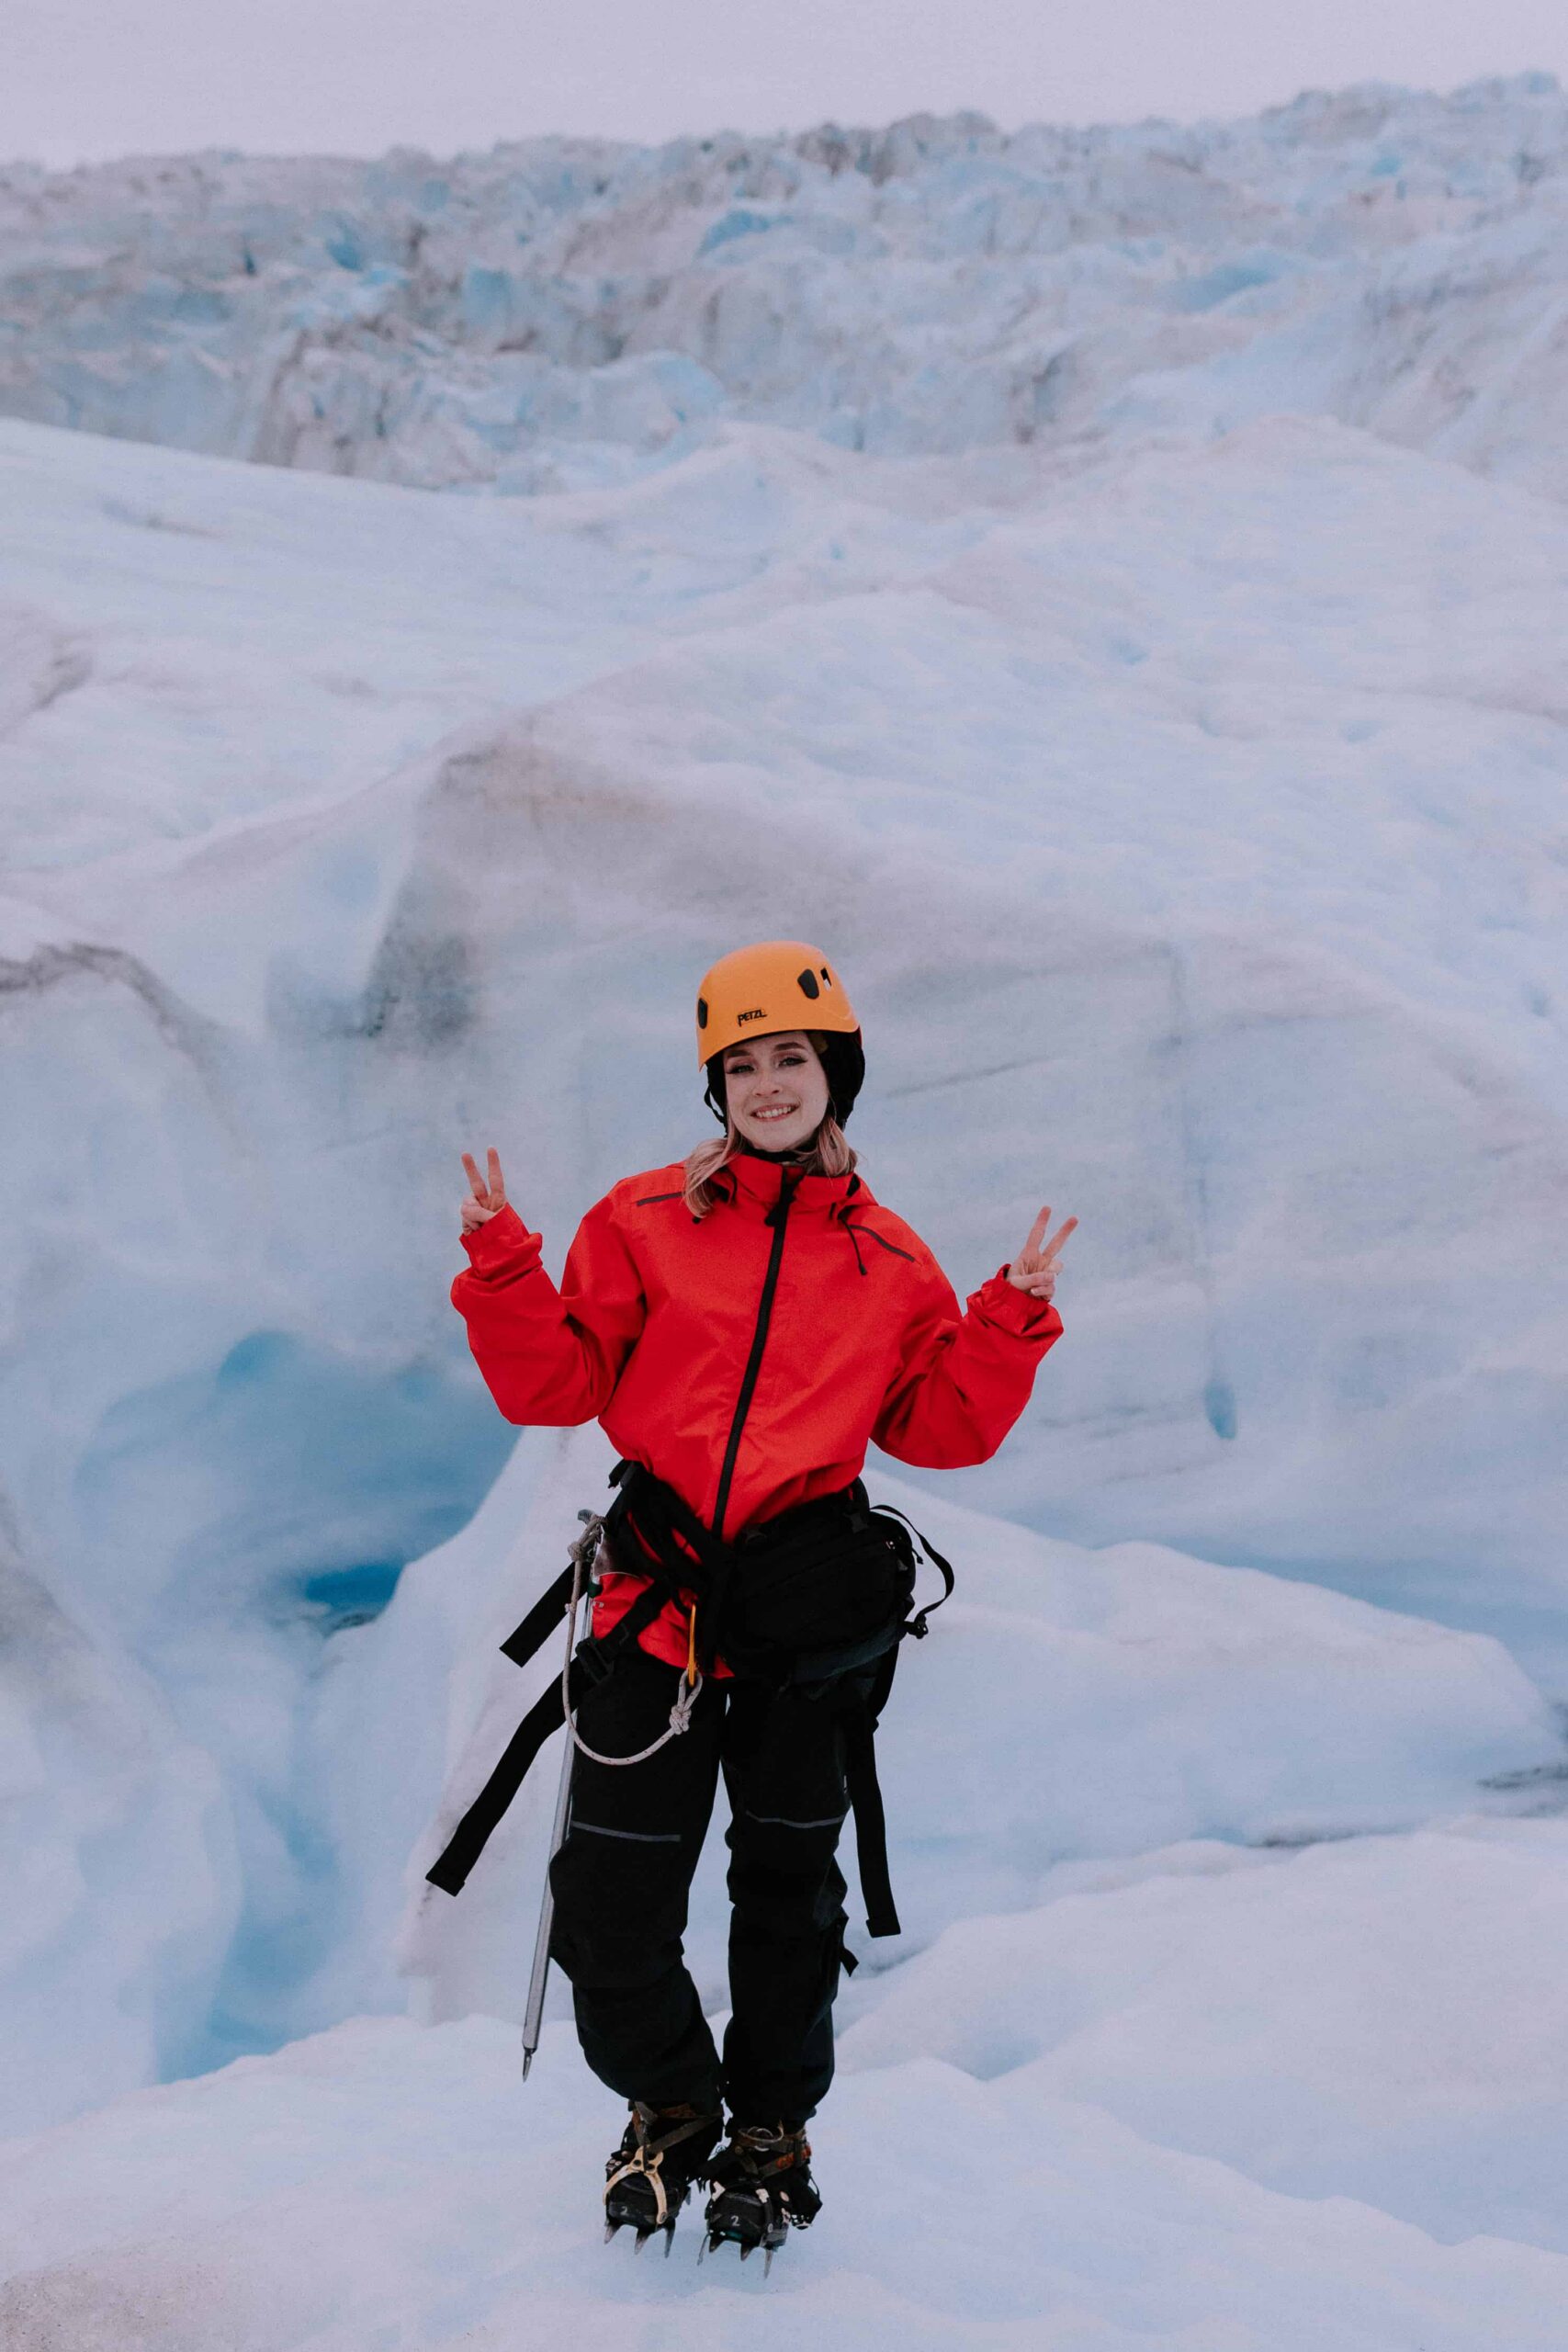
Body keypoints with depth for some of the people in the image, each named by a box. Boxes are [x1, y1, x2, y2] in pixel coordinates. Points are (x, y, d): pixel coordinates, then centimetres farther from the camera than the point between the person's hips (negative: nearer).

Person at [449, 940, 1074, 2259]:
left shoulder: (889, 1261, 11)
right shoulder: (644, 1223, 6)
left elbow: (942, 1428, 11)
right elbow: (555, 1387, 3)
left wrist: (1012, 1320, -1)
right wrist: (504, 1267, -11)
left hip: (809, 1592, 1)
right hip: (660, 1585, 0)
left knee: (790, 1882, 11)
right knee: (610, 1898, 0)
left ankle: (773, 2127, 33)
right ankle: (671, 2105, 28)